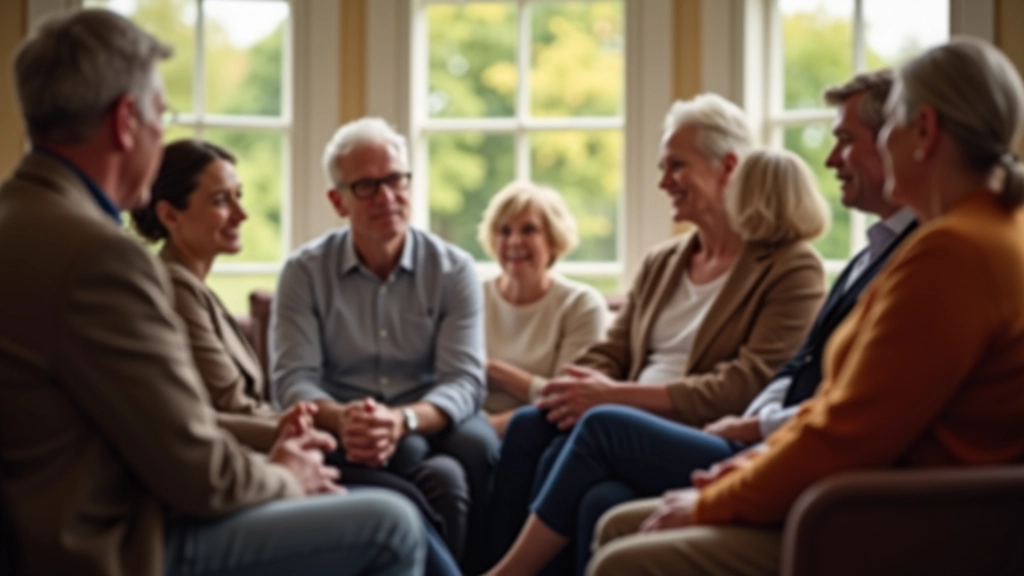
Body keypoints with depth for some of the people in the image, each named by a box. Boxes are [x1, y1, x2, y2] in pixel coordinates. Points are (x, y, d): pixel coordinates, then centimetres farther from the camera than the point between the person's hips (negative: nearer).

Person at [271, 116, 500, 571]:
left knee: (476, 443, -33)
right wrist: (341, 419, -30)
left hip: (434, 423, 2)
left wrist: (403, 420, -30)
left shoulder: (453, 269, 3)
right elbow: (292, 379, -6)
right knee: (425, 465, -34)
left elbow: (465, 380, -8)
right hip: (346, 430, -1)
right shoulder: (304, 272, 3)